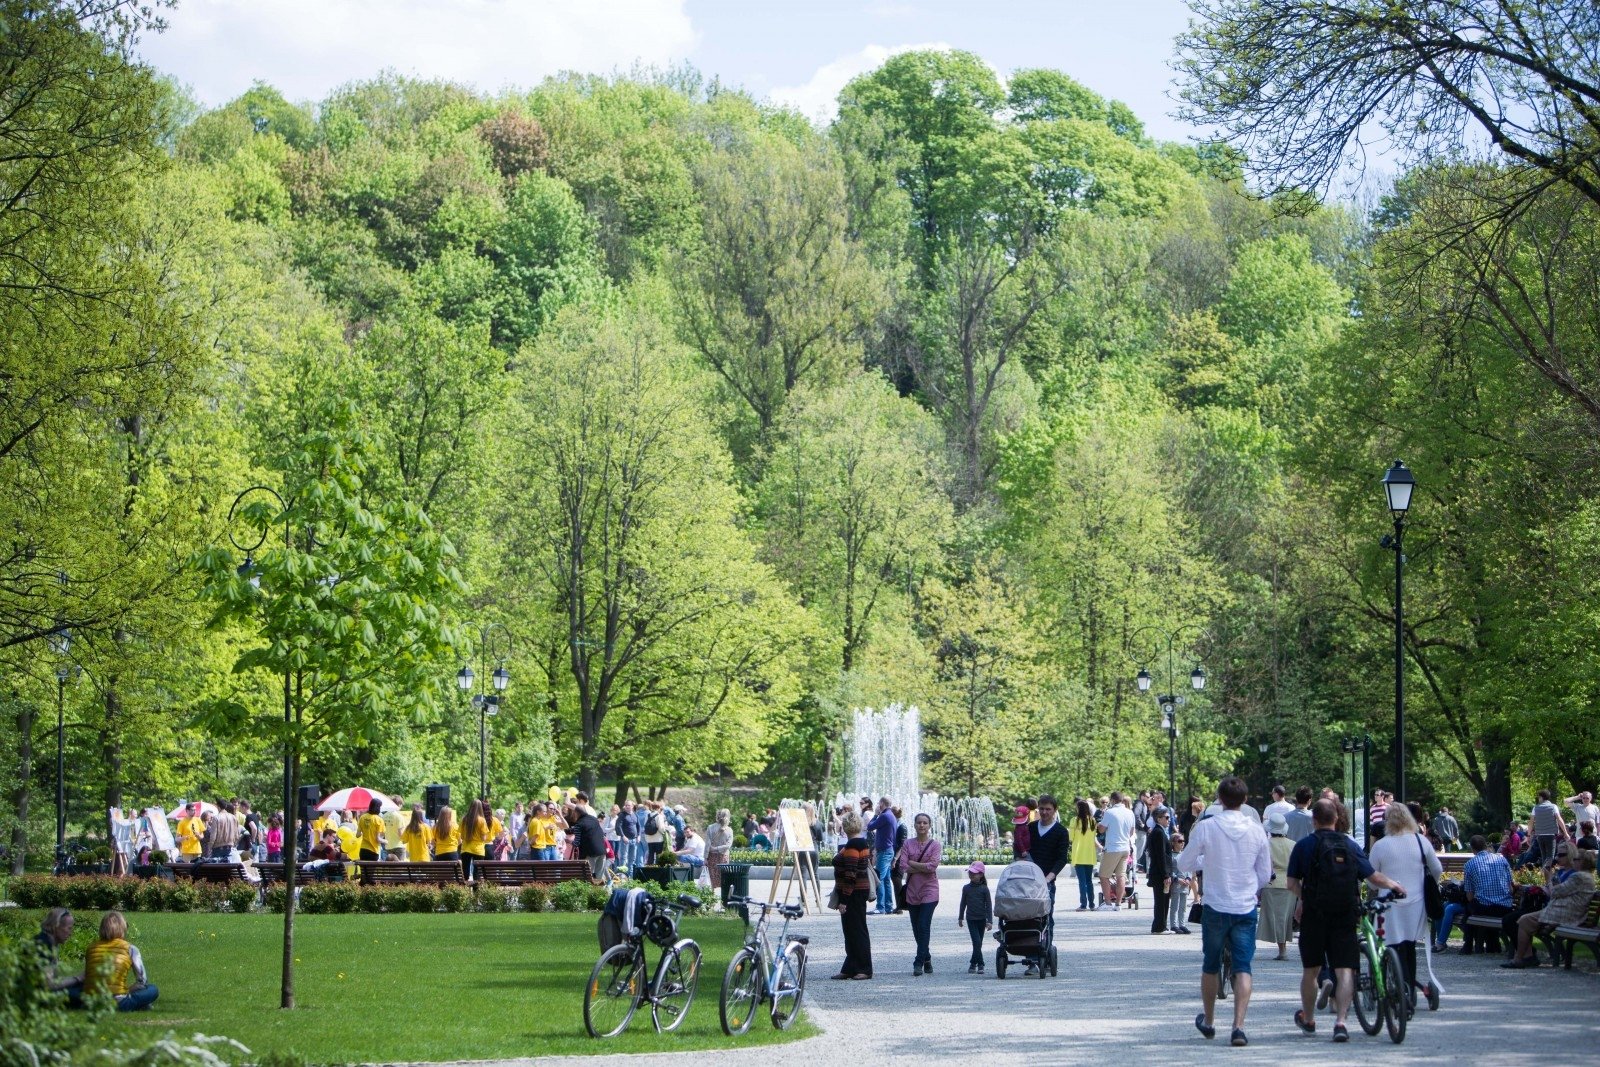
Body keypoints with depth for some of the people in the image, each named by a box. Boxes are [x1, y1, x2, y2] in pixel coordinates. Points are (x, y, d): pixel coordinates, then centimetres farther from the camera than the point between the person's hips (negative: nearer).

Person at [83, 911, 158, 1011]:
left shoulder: (91, 948, 11)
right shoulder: (130, 949, 2)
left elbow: (84, 978, 14)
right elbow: (142, 981, 3)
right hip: (117, 1004, -2)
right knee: (153, 990, 18)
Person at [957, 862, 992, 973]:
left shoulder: (984, 889, -5)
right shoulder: (966, 888, 1)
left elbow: (989, 905, -4)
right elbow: (963, 903, 12)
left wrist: (990, 921, -9)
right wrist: (960, 918, 17)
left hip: (981, 919, 0)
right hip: (971, 919, 0)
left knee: (978, 943, 8)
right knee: (977, 941, -12)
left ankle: (973, 963, 20)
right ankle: (980, 965, -10)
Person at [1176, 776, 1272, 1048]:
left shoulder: (1205, 827, -10)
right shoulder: (1256, 830, -3)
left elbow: (1184, 864, 0)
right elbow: (1265, 875, 5)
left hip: (1215, 906, 0)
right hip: (1246, 908, 1)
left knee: (1211, 965, 16)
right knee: (1243, 968, 1)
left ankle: (1208, 1021, 31)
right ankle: (1238, 1027, -12)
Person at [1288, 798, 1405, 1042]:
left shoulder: (1304, 846, -2)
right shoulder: (1351, 845, 3)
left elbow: (1292, 884, -1)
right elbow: (1374, 877, 3)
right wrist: (1392, 884, 23)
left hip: (1314, 915, 0)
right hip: (1345, 916, 0)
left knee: (1310, 970, 14)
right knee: (1345, 970, -1)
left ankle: (1308, 1019, 30)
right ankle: (1340, 1021, -15)